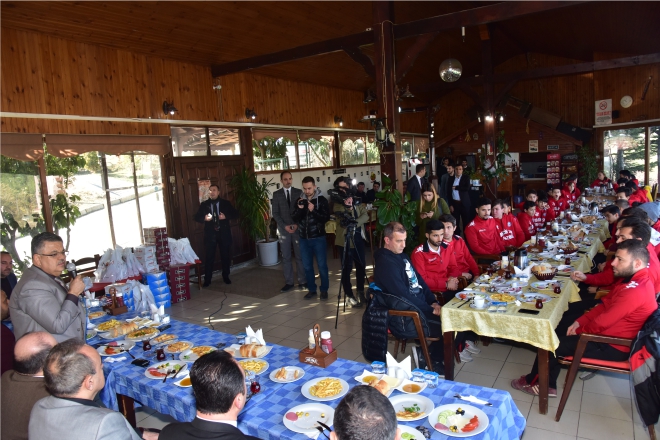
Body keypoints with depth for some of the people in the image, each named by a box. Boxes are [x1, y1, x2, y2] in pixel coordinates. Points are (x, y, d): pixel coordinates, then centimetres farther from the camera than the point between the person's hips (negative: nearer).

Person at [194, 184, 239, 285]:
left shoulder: (226, 203, 3)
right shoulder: (204, 204, 4)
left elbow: (236, 214, 2)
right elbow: (197, 217, 4)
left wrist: (226, 216, -15)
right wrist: (204, 218, -16)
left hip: (224, 233, 0)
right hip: (210, 234, 0)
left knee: (226, 256, 9)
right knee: (209, 257, 2)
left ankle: (226, 277, 24)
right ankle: (207, 279, 11)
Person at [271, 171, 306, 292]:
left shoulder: (299, 192, 5)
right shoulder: (276, 194, 5)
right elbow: (275, 213, 1)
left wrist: (297, 224, -9)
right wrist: (284, 226, -10)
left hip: (298, 228, 0)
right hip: (284, 229, 1)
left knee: (300, 256, 3)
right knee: (286, 257, 3)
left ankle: (302, 281, 11)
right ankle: (289, 282, 9)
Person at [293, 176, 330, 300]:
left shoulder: (322, 200, -5)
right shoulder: (300, 200, 6)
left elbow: (326, 218, -12)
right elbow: (295, 219, 2)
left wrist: (313, 211, -24)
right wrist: (300, 209, -15)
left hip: (318, 238, -4)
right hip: (304, 239, 4)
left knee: (322, 265, 2)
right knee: (307, 266, 10)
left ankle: (324, 290, 16)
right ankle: (312, 289, 23)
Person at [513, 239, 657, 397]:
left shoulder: (635, 291, -31)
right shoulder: (634, 279, 2)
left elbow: (601, 323, -27)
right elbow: (605, 305, 8)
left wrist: (579, 330, -9)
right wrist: (579, 322, 0)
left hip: (613, 347, -10)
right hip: (609, 330, 10)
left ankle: (532, 381, 24)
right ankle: (547, 385, 16)